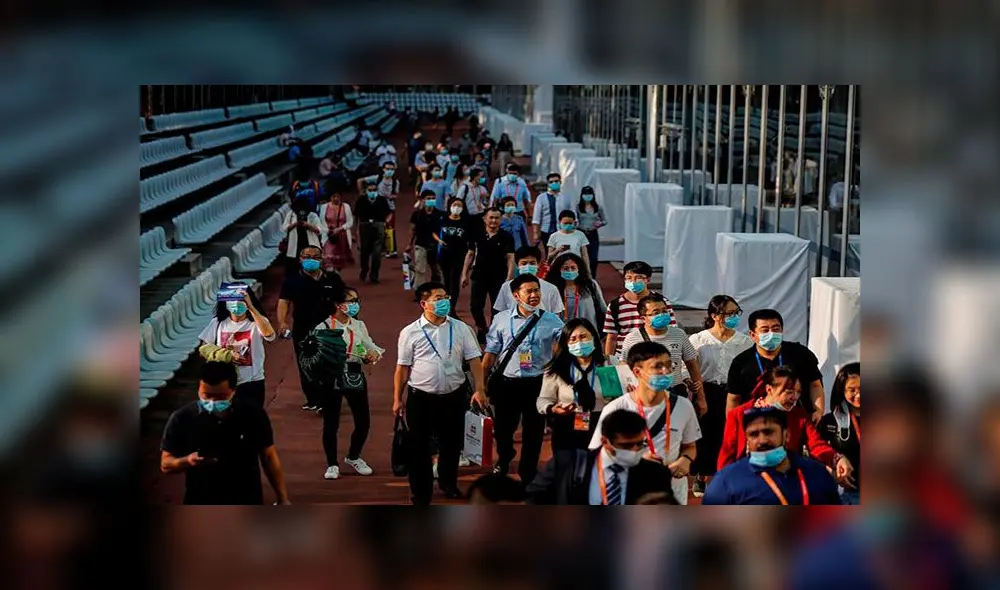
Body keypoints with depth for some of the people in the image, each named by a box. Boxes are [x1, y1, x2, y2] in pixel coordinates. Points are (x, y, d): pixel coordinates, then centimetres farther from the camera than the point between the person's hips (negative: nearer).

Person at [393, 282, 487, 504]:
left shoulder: (461, 329, 1)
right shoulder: (410, 333, -4)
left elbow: (474, 361, 0)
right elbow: (402, 368, 0)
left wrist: (479, 390, -10)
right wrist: (397, 399, 0)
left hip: (454, 395, 2)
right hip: (420, 397, -2)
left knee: (451, 443, 15)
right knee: (419, 447, 3)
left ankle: (448, 483, 39)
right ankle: (421, 493, 16)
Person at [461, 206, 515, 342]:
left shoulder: (506, 237, -4)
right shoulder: (477, 235, 3)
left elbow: (510, 258, -7)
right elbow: (470, 254, 9)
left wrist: (509, 278, -16)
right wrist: (464, 274, 6)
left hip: (498, 278, -2)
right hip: (479, 276, 2)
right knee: (476, 306, 2)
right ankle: (482, 329, 25)